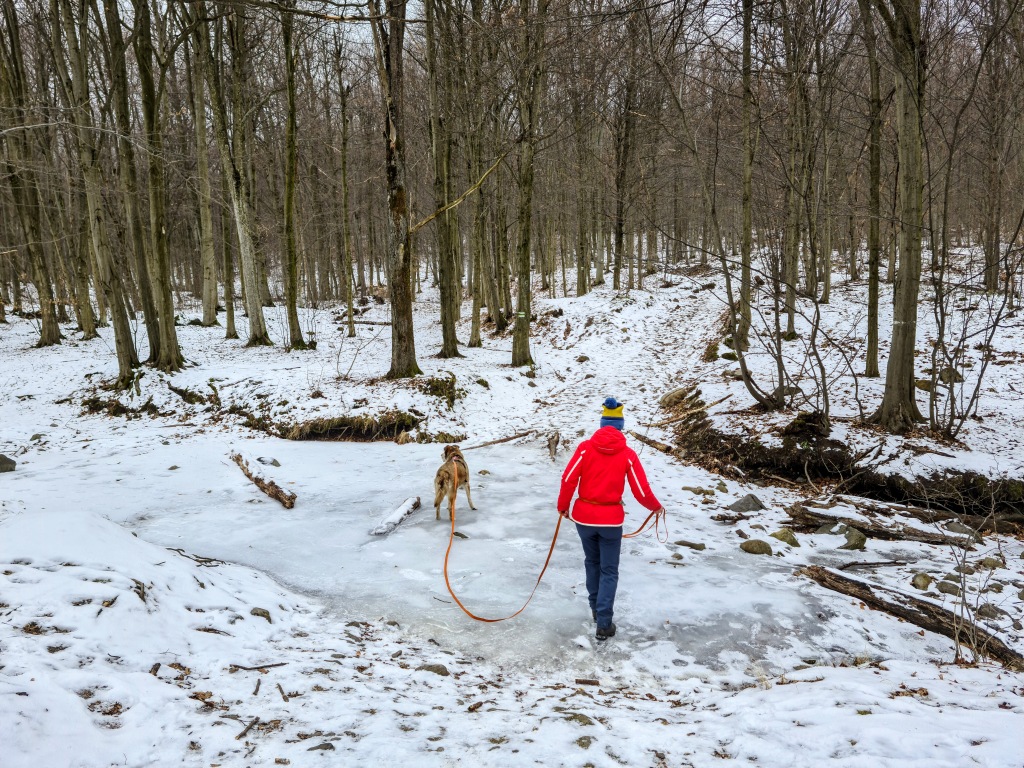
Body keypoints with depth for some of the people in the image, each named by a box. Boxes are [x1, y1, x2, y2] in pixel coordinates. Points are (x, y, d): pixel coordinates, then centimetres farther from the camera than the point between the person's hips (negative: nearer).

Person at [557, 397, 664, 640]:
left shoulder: (586, 447, -7)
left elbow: (569, 479, -10)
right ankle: (604, 623, 4)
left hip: (584, 516, 2)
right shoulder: (628, 454, -8)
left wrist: (563, 506, 7)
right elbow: (641, 492, -6)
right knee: (609, 571, 10)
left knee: (592, 563, 24)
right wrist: (656, 507, 15)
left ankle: (596, 608, 37)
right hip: (611, 519, -2)